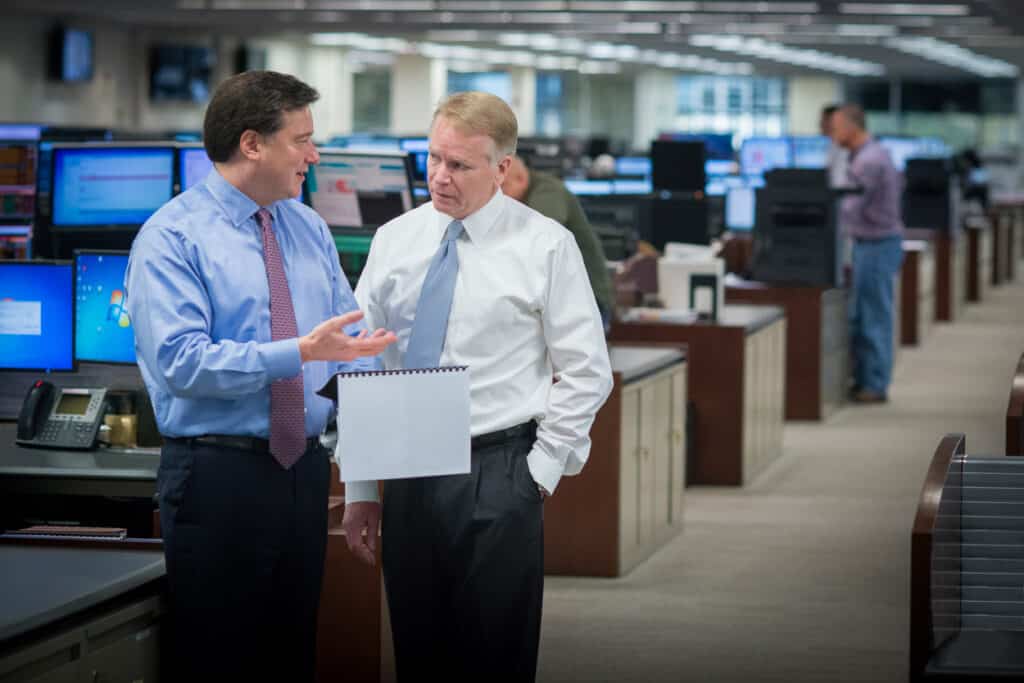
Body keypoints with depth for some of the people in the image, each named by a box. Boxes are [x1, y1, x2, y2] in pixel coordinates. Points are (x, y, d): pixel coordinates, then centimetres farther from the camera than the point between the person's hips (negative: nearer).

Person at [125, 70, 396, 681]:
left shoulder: (309, 229, 11)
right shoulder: (172, 237, -10)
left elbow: (353, 340, 10)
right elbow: (180, 362, -21)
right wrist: (299, 353, -28)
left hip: (305, 467, 6)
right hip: (218, 475, -6)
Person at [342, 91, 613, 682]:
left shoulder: (545, 246, -3)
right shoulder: (393, 241, 7)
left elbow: (586, 372, -2)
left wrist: (541, 472, -6)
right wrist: (360, 489, 7)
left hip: (498, 478, -4)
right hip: (405, 474, 4)